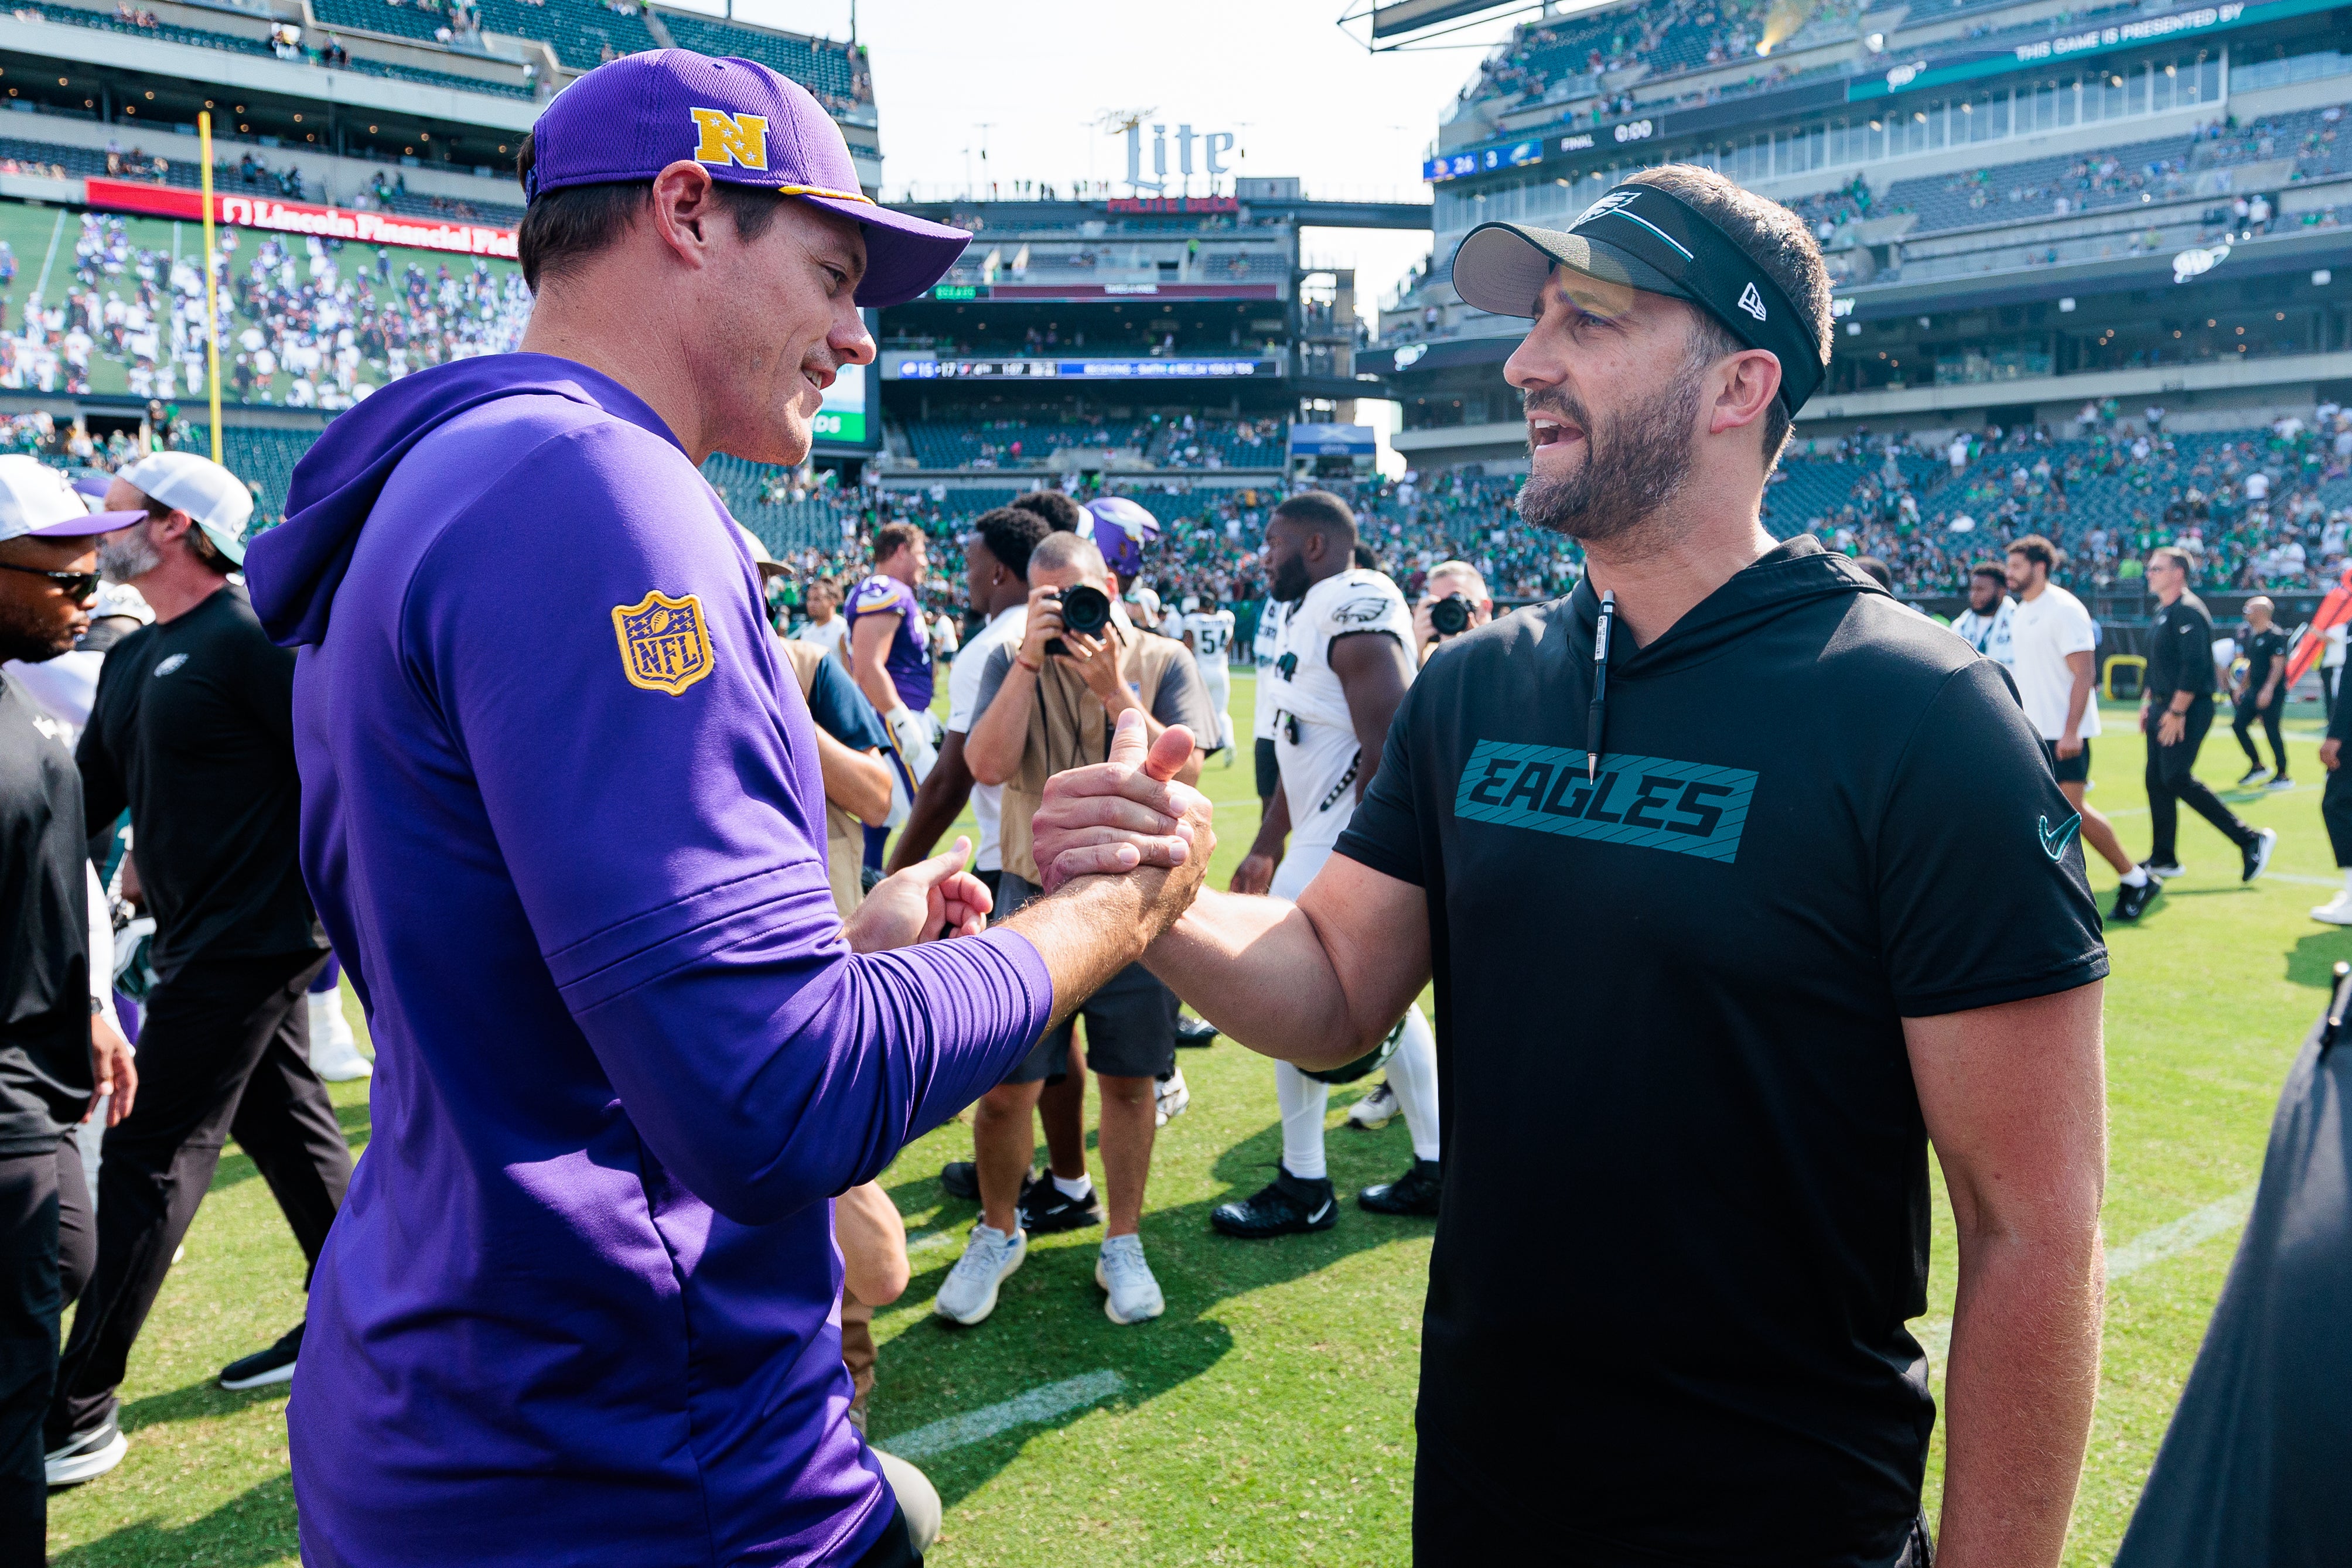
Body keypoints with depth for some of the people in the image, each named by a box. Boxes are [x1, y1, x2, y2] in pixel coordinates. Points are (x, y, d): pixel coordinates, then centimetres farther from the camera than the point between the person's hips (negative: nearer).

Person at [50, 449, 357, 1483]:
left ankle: (79, 1409, 5)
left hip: (248, 941, -9)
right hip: (206, 936, 9)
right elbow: (87, 798, 17)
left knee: (151, 1160, -4)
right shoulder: (134, 660, 14)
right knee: (288, 1128, 16)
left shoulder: (249, 640, -15)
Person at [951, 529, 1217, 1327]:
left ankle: (1123, 1245, 26)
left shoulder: (1161, 661, 0)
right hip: (1035, 896, 0)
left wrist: (1114, 688, -19)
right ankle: (998, 1232, 26)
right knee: (1006, 1083, 1)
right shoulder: (1011, 663, 2)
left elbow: (1183, 771, -11)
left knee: (1128, 1079, 9)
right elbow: (987, 764, -12)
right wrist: (1031, 661, -17)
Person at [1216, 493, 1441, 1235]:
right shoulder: (1315, 613, 16)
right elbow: (1302, 750, 23)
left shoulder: (1355, 608, -17)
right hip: (1330, 835, 10)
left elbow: (1388, 750, -24)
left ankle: (1304, 1189, 11)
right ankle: (1438, 1169, 23)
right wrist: (1267, 845, 26)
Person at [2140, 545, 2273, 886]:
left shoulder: (2188, 611, -15)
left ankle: (2251, 841, -6)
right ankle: (2164, 860, 15)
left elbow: (2194, 666, -22)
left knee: (2176, 778, -15)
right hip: (2164, 708, 10)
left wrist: (2176, 712, -23)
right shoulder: (2161, 614, 16)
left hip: (2187, 710, -10)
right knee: (2157, 779, 8)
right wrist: (2147, 701, 19)